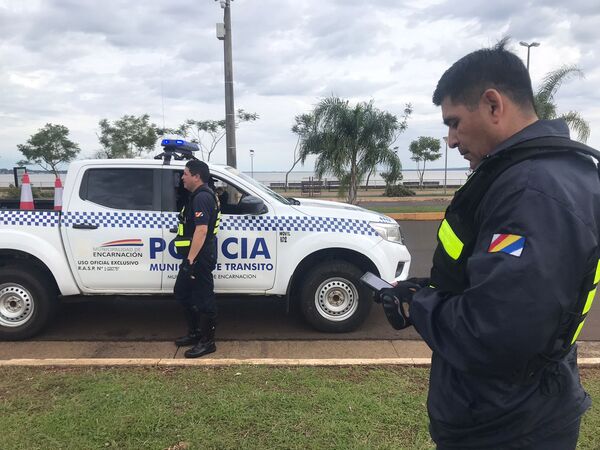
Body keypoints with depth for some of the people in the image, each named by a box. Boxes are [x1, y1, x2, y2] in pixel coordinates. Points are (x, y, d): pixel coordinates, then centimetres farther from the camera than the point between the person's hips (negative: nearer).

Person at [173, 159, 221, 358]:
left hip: (199, 258, -11)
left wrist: (190, 259, -27)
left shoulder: (202, 197, -17)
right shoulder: (199, 195, 17)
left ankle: (207, 342, 11)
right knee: (181, 292, 20)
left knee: (203, 299, -1)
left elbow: (202, 230, -26)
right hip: (194, 257, 11)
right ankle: (194, 333, 31)